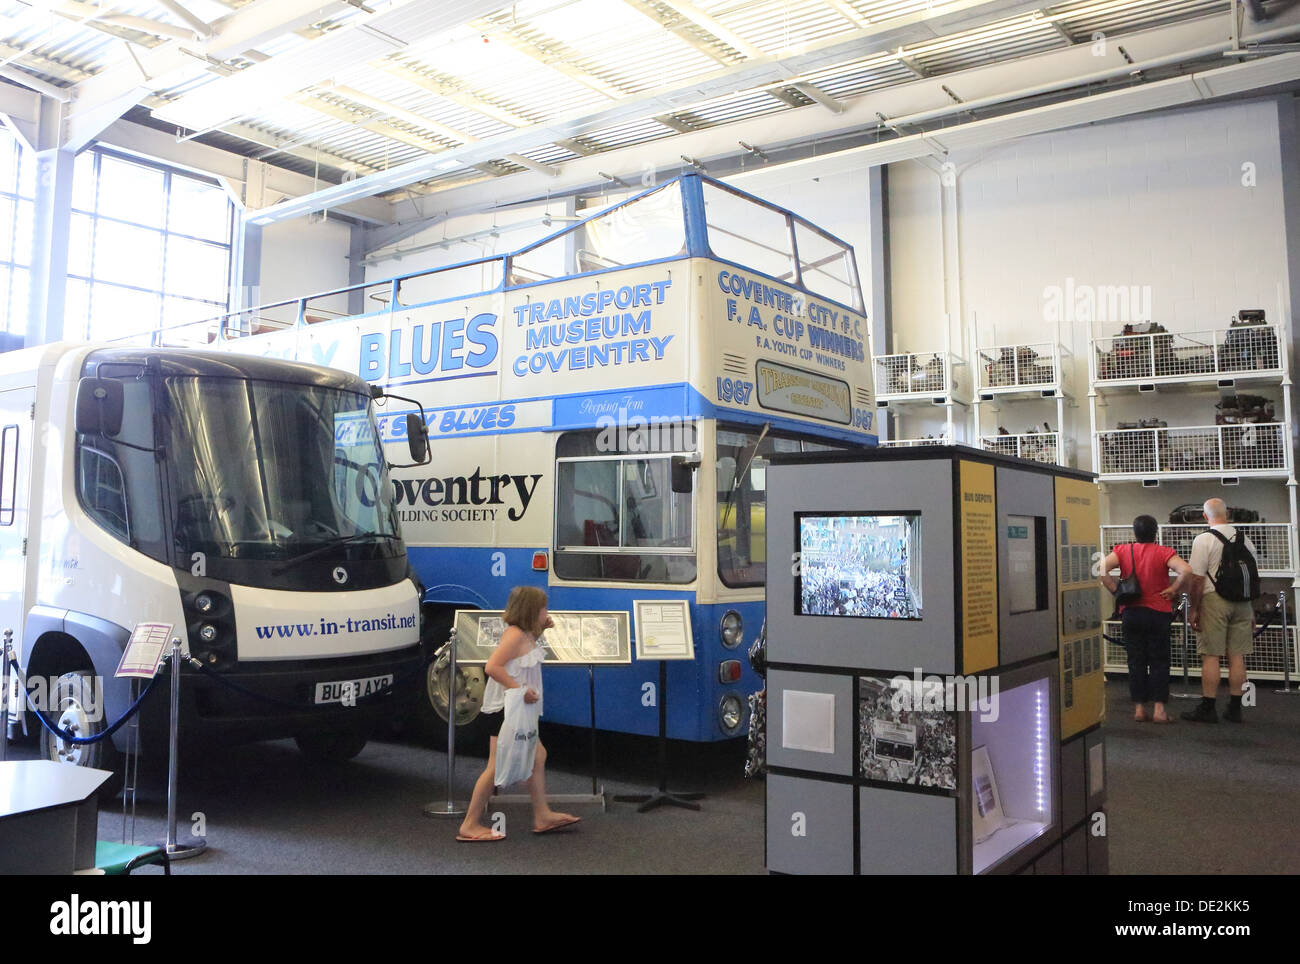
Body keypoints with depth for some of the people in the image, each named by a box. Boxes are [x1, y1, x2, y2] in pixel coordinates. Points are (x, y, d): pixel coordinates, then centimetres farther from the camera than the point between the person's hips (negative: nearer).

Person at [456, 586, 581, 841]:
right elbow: (492, 667, -28)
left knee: (537, 757, 15)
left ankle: (542, 815, 24)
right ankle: (470, 825, 3)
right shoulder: (514, 635, -19)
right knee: (497, 767, -5)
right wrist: (521, 690, -27)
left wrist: (540, 630, 18)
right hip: (507, 708, -10)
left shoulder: (525, 635, 11)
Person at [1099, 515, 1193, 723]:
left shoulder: (1123, 551, -1)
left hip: (1130, 612, 2)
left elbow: (1102, 569, -13)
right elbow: (1186, 570, -21)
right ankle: (1158, 709, 3)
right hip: (1158, 612, -2)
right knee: (1159, 661, 6)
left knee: (1136, 661, 9)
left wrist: (1116, 589, -5)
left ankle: (1139, 709, 10)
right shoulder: (1163, 552, -6)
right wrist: (1173, 590, -8)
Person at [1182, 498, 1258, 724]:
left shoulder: (1203, 540, -8)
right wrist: (1252, 611, 24)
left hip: (1214, 600, -5)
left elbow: (1197, 579, -12)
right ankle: (1234, 708, 12)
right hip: (1242, 602, 5)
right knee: (1237, 657, 7)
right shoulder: (1245, 540, 10)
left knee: (1210, 656, -2)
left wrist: (1194, 609, -4)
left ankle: (1207, 708, 1)